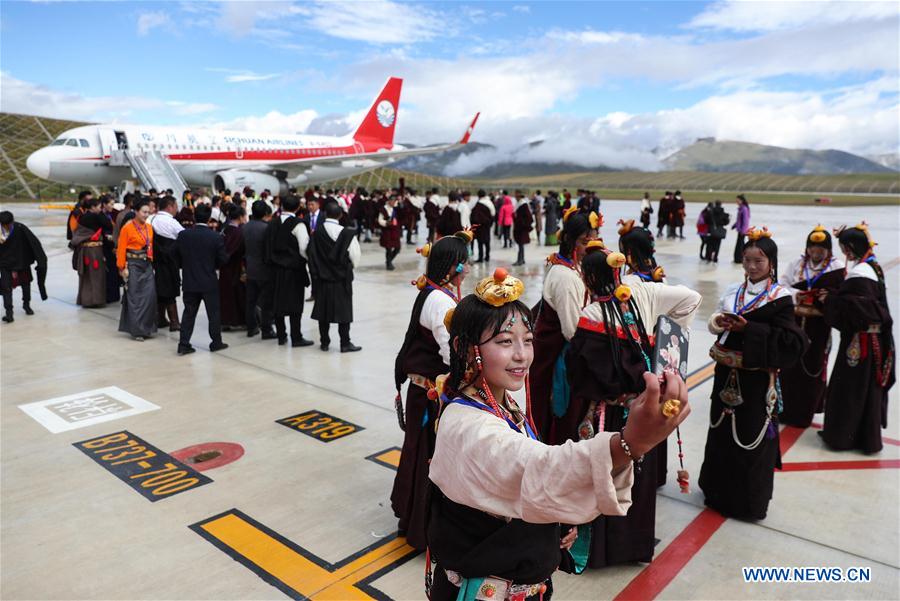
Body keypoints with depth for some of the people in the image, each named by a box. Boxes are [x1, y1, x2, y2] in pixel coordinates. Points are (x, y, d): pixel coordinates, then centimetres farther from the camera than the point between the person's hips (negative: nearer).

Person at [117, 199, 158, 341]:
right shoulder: (127, 227, -8)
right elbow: (121, 249, -7)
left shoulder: (149, 227, 8)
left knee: (149, 296, 2)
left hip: (147, 265, 5)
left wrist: (151, 261, 6)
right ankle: (136, 330, 8)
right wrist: (122, 268, -10)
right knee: (134, 297, 0)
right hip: (133, 265, -5)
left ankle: (147, 327, 15)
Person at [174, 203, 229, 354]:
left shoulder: (183, 235, -4)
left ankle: (183, 344, 9)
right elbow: (223, 260, -8)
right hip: (209, 282, -3)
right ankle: (216, 342, 17)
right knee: (213, 313, 9)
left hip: (189, 281, 3)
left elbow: (176, 257, 5)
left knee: (188, 313, 10)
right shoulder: (216, 238, -13)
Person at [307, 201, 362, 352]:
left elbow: (311, 255, -2)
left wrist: (316, 273, 10)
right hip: (342, 278, -3)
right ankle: (345, 343, 9)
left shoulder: (317, 233, -7)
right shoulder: (347, 234, -14)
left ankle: (324, 342, 19)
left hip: (322, 278, 3)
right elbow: (355, 257, -7)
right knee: (343, 310, 6)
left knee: (323, 310, 12)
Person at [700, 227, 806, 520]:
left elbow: (790, 340, -14)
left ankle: (749, 499, 21)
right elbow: (715, 320, 11)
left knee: (750, 437, 3)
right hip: (726, 373, 6)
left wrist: (749, 328, -21)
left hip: (756, 379, -6)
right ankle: (719, 489, 33)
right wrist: (720, 321, -12)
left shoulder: (780, 297, -9)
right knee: (721, 431, 15)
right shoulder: (733, 292, 7)